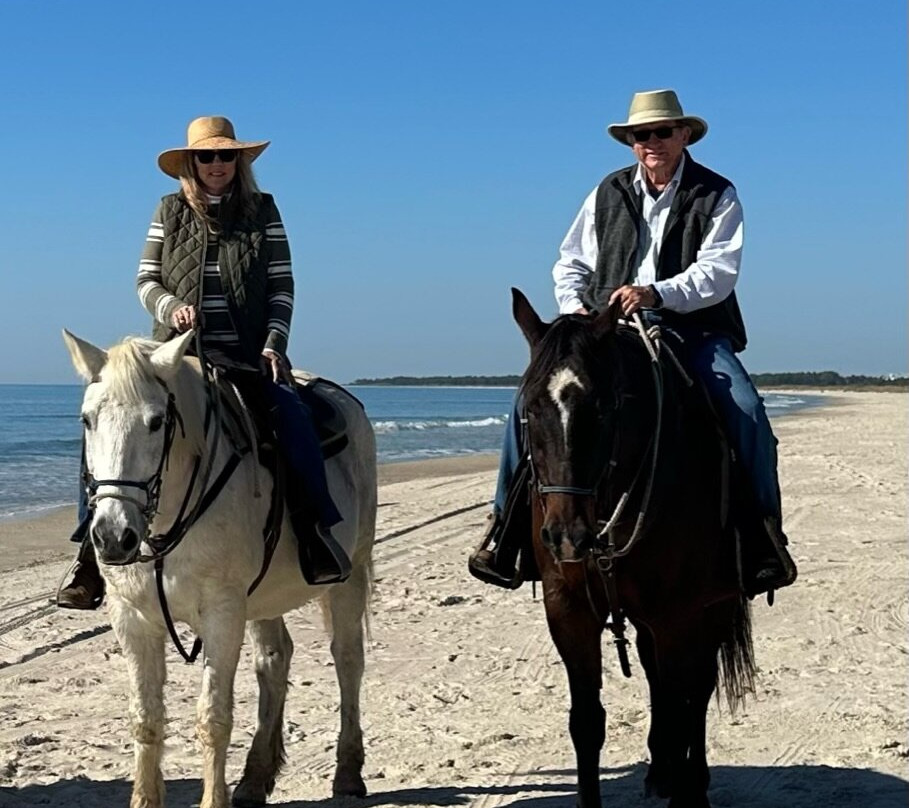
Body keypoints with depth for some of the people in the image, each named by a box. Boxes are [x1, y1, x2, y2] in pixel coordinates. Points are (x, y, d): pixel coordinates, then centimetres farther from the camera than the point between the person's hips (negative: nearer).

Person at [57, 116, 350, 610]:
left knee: (294, 419, -28)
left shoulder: (262, 210, 8)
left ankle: (316, 532, -19)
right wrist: (169, 306, -11)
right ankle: (93, 556, -9)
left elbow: (282, 285, 5)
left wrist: (273, 344, -7)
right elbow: (145, 280, 10)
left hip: (247, 354, -1)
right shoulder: (171, 212, 10)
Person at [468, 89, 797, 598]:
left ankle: (765, 537, -11)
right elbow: (571, 263, 18)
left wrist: (656, 294, -27)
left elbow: (718, 272, -12)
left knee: (747, 412, -26)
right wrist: (573, 307, -4)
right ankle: (506, 523, -7)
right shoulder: (608, 195, 13)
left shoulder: (716, 195, 2)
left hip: (692, 328, -2)